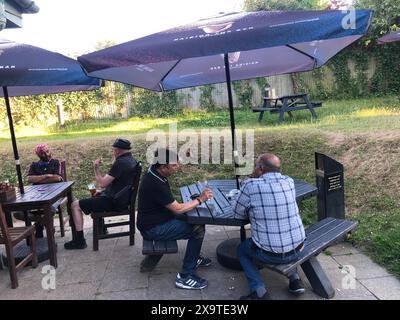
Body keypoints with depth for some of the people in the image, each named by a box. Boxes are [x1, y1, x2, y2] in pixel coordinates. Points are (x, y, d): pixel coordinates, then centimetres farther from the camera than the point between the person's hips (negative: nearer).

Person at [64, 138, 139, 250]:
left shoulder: (120, 162, -22)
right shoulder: (132, 161, 8)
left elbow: (103, 183, -20)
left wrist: (96, 169, -5)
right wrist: (102, 192, 14)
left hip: (114, 201, -10)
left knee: (75, 205, -2)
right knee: (96, 195, 36)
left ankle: (79, 240, 0)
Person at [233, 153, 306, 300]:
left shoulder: (250, 185, -16)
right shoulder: (289, 182, -1)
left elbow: (238, 214, -4)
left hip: (270, 254, -5)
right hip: (298, 249, 5)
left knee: (242, 250, 23)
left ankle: (260, 292, 9)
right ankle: (295, 280, 27)